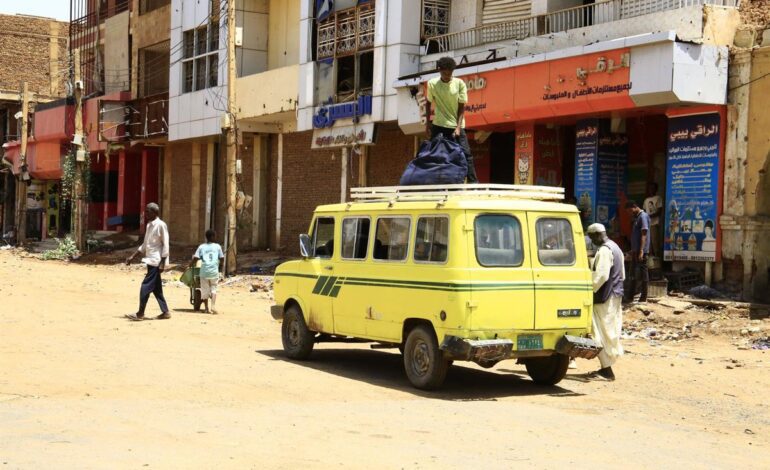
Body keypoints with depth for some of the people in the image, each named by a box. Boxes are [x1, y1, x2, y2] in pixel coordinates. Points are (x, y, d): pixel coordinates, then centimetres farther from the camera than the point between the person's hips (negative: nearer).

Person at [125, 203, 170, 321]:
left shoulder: (161, 225, -13)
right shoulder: (149, 225, 14)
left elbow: (165, 245, -15)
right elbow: (145, 245, 21)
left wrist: (162, 263, -18)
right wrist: (132, 257, 17)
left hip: (156, 262, -9)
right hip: (150, 261, 9)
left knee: (146, 287, -8)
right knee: (156, 288, 11)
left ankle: (140, 314, -2)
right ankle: (165, 312, 16)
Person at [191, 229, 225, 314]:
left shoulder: (201, 247, 3)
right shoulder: (217, 246, 4)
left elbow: (195, 258, -7)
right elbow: (222, 259, 5)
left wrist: (191, 263, 11)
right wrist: (220, 266, 22)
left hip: (204, 271, 0)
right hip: (214, 271, 0)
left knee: (205, 290, 10)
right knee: (213, 288, 13)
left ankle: (206, 308, 11)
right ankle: (213, 305, -6)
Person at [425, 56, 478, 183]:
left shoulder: (460, 84, -5)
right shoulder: (432, 83, -2)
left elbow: (462, 107, -4)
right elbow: (428, 104, 11)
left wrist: (458, 127, -13)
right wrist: (427, 123, 5)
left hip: (456, 126, -1)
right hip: (438, 126, 1)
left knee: (465, 154, -7)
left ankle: (473, 182, -7)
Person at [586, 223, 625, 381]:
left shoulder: (604, 251, -17)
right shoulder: (615, 248, 16)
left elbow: (601, 275, -24)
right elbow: (622, 274, 21)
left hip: (605, 298, -10)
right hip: (616, 295, 10)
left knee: (602, 332, -6)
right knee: (611, 331, 14)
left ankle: (607, 370, -5)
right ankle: (607, 366, 21)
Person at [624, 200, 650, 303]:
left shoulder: (643, 216, -11)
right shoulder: (636, 217, 17)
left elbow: (644, 235, -18)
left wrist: (641, 251, -23)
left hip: (641, 251, -10)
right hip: (635, 250, 10)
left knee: (642, 273, -4)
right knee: (634, 273, 10)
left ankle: (643, 297, 0)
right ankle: (630, 296, 14)